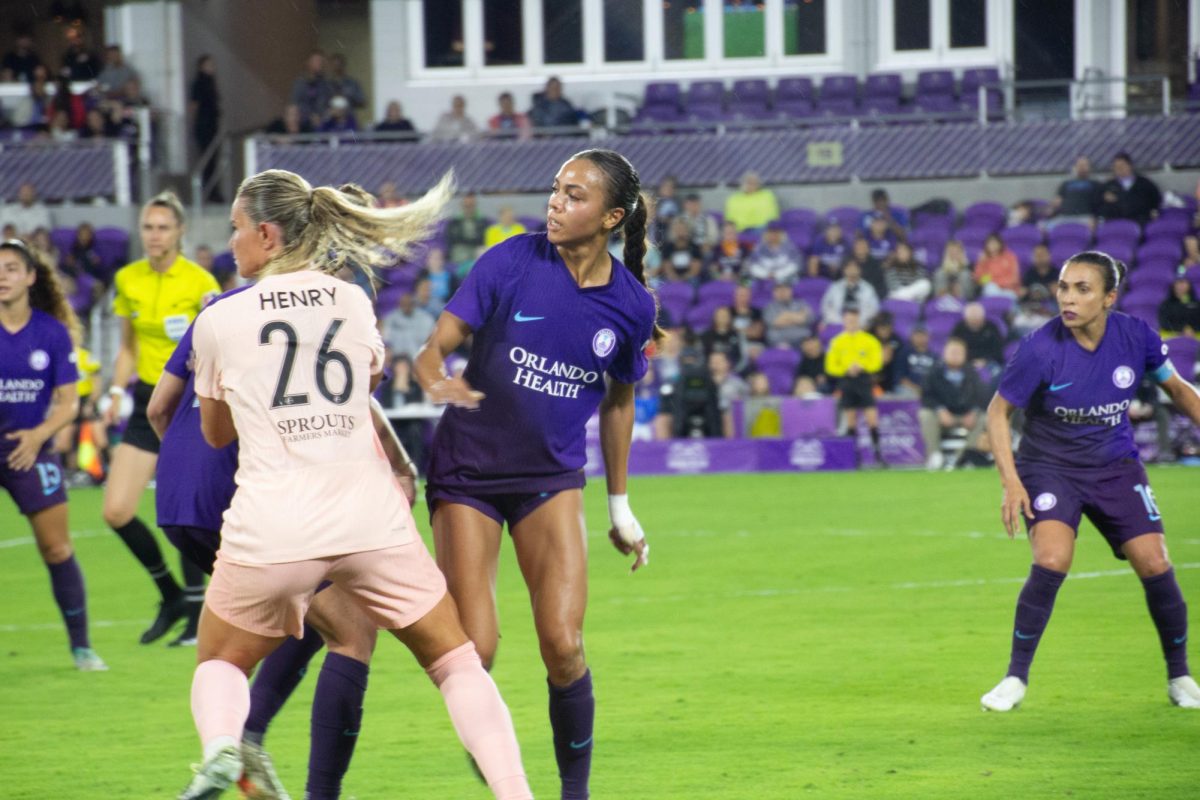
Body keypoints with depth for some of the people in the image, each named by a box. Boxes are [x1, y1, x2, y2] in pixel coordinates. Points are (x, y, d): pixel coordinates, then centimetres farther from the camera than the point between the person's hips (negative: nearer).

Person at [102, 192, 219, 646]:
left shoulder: (199, 281, -9)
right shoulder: (127, 280, 6)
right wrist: (117, 391, 5)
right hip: (148, 403, 5)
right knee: (116, 511, -4)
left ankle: (197, 614, 9)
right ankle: (172, 596, 15)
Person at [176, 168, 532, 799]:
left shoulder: (219, 321, 2)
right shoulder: (353, 303, 7)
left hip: (269, 531, -1)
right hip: (372, 520, 1)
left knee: (220, 665, 19)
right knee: (459, 664, 14)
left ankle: (220, 747, -13)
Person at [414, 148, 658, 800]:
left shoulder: (631, 305, -3)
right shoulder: (513, 262, -11)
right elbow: (434, 350, -10)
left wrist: (619, 505, 18)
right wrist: (437, 381, -35)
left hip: (551, 479, 1)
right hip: (467, 471, -1)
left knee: (563, 645, -13)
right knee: (472, 651, -10)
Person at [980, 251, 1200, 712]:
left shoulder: (1136, 337, -12)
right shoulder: (1041, 349, -21)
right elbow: (998, 412, -10)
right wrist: (1011, 482, -18)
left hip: (1115, 466, 3)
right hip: (1049, 464, -3)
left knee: (1155, 565, -7)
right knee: (1052, 559, -25)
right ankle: (1016, 678, -9)